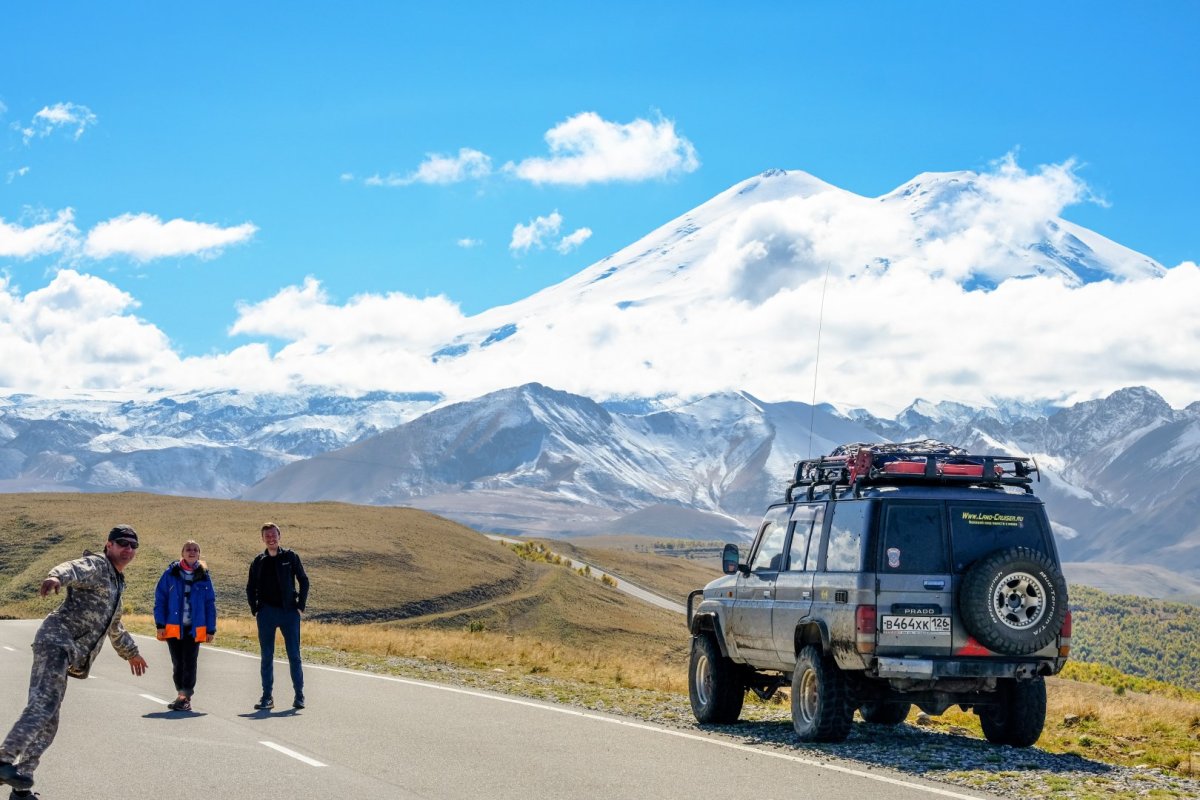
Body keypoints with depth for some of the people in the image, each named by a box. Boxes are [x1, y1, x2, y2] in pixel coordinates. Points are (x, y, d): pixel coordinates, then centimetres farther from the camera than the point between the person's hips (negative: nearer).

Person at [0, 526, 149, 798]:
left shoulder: (116, 582, 29)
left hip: (67, 654, 9)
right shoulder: (96, 565, 1)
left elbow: (114, 626, 46)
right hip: (56, 639, -9)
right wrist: (56, 577, -48)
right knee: (43, 703, -26)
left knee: (47, 723, 2)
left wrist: (131, 652, 60)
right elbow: (73, 569, -25)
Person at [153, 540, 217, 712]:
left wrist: (211, 629, 3)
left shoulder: (204, 576, 4)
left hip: (195, 629, 0)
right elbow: (160, 599, 1)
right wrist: (160, 625, -6)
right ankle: (182, 695, 19)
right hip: (173, 627, 0)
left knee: (189, 663, -5)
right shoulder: (171, 573, 1)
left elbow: (210, 603, 6)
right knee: (177, 664, 7)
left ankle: (184, 697, -3)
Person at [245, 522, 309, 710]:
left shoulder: (290, 557, 3)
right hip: (266, 613, 2)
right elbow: (250, 587, 17)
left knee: (294, 655, -1)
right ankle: (267, 697, 7)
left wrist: (301, 605, 0)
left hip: (289, 611, -2)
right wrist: (255, 609, 6)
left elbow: (303, 581, 7)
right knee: (267, 656, 4)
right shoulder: (259, 561, 8)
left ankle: (299, 695, 5)